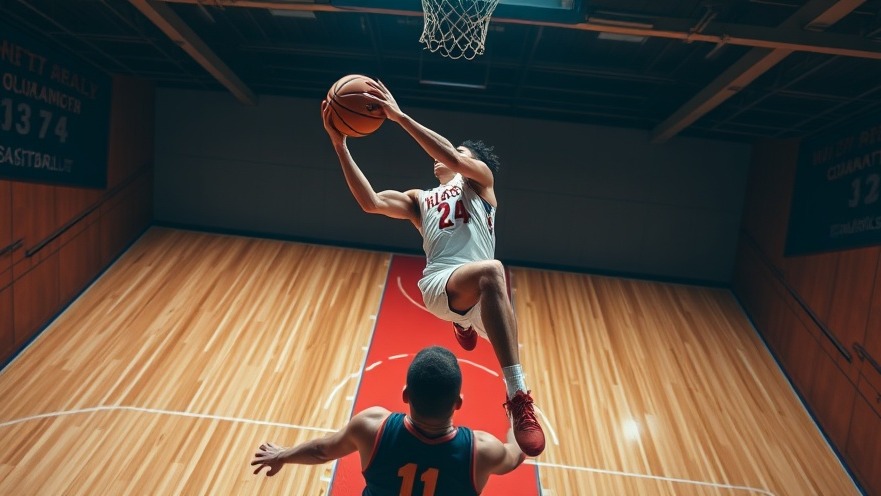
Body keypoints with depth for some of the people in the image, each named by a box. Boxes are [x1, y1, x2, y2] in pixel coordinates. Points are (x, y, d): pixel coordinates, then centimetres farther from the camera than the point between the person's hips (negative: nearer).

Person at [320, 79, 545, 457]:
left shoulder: (479, 178, 20)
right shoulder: (418, 200, 28)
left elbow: (454, 159, -5)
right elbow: (370, 202, 9)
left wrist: (399, 116, -8)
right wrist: (339, 145, 3)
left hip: (480, 296, 2)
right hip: (439, 284, -1)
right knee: (490, 271, -32)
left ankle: (465, 323, 32)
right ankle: (518, 396, -33)